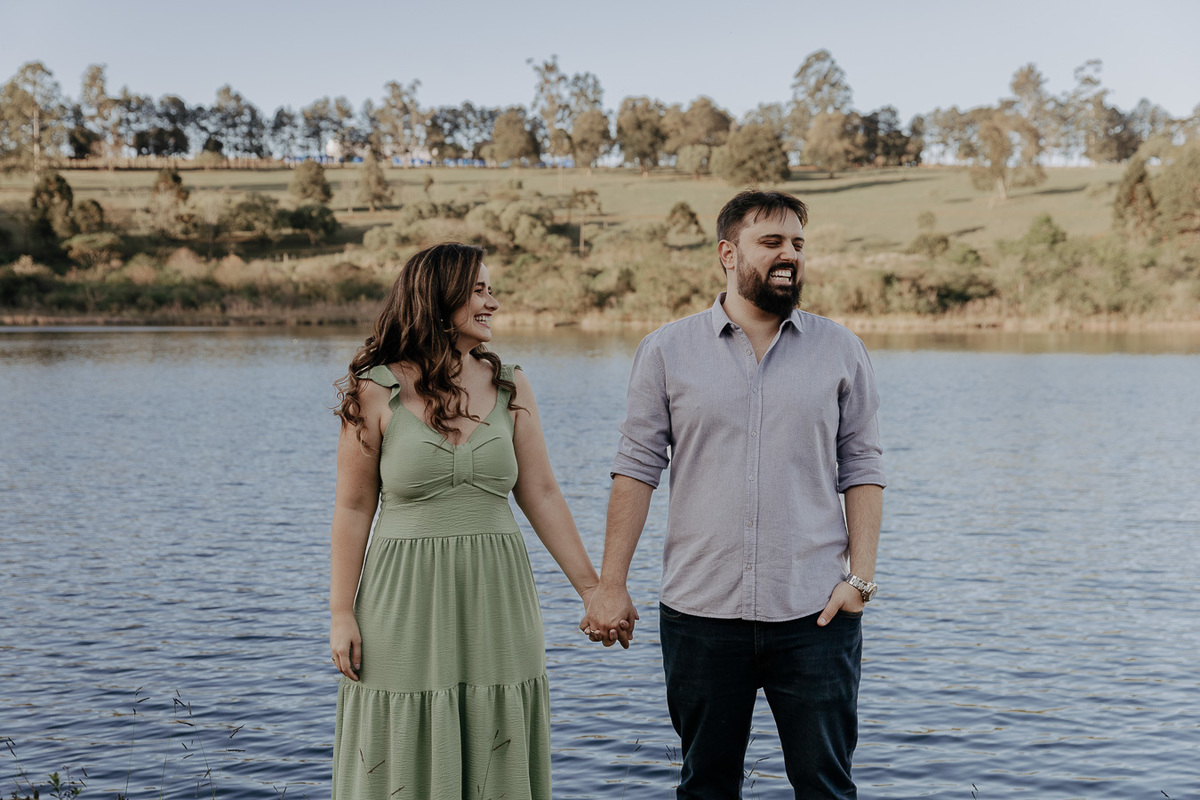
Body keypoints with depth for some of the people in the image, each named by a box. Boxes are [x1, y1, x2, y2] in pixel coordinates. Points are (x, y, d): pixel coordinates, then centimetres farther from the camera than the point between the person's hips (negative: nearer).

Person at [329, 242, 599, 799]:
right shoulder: (376, 393, -4)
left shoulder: (509, 388, 4)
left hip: (493, 600, 3)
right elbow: (353, 508, -2)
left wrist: (590, 587, 2)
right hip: (406, 602, -3)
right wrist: (341, 613, -5)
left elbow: (540, 493, 5)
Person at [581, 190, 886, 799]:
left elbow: (862, 469, 6)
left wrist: (860, 576, -4)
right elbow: (637, 469, 2)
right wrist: (610, 585, -3)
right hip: (700, 611, 0)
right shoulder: (667, 351, 4)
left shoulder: (840, 350, 6)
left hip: (815, 611, 0)